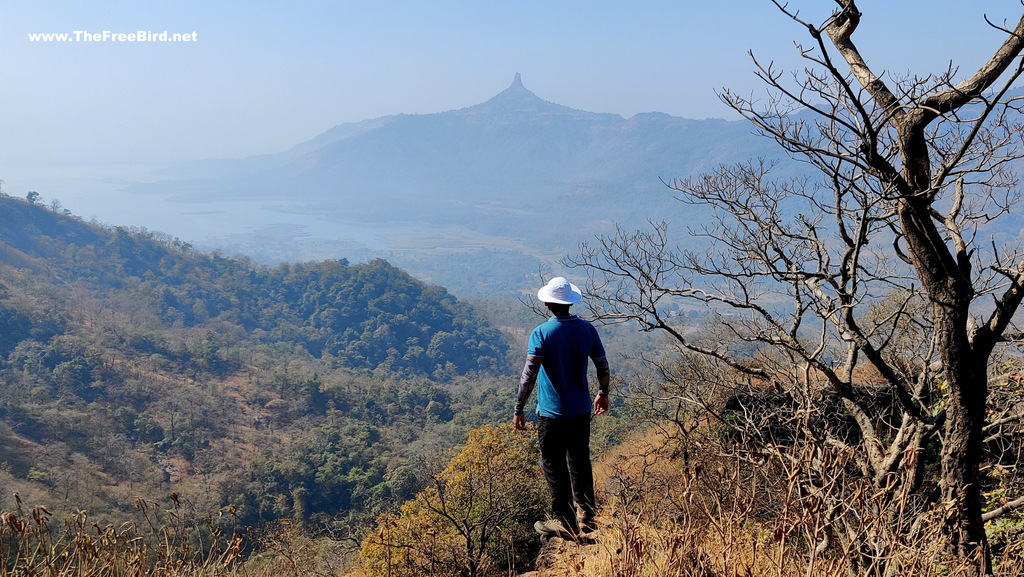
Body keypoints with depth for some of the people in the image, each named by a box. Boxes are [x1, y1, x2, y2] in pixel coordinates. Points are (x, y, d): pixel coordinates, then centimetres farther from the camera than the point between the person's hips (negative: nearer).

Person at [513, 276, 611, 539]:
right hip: (582, 410, 5)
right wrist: (603, 394, 23)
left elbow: (529, 376, -19)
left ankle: (565, 523, 9)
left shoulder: (541, 333, -13)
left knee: (554, 467, 6)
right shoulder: (587, 330, -1)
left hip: (551, 413, -5)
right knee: (580, 462, 18)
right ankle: (586, 517, 28)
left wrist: (518, 409, -12)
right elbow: (603, 367, 7)